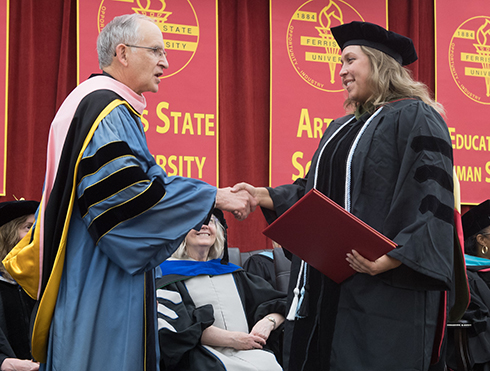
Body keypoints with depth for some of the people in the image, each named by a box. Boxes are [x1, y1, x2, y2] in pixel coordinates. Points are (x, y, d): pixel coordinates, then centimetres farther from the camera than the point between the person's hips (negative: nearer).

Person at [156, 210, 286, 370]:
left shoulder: (231, 272, 26)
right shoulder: (168, 272, 9)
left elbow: (280, 303, 23)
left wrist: (269, 322, -2)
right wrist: (231, 339, -12)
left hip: (246, 350, 5)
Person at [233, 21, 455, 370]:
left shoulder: (414, 118, -6)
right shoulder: (342, 129, 21)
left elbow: (431, 199, -16)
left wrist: (390, 259, -27)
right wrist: (262, 195, 7)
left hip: (386, 288, -8)